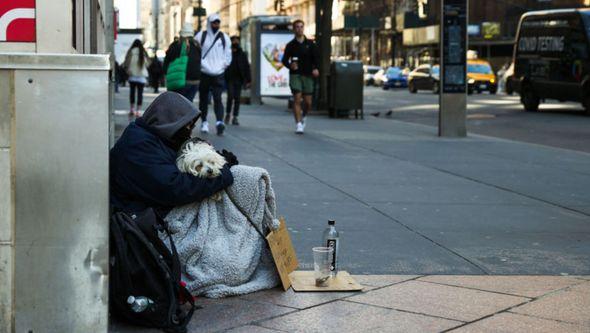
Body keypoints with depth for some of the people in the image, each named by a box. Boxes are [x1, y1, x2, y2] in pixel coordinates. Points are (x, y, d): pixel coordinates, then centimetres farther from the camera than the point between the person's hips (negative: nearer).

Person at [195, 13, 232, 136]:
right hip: (204, 73, 0)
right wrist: (201, 64, -4)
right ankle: (204, 122, 20)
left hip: (218, 74, 0)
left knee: (217, 98, -12)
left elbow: (228, 54, 17)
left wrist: (224, 64, 6)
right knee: (203, 98, 8)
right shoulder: (201, 36, 2)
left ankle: (219, 122, -23)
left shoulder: (224, 37, 9)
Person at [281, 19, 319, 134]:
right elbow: (284, 60, 7)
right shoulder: (290, 45, 6)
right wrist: (290, 65, -14)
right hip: (295, 75, -2)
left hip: (307, 75, 2)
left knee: (308, 102, 3)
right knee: (297, 100, -12)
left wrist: (316, 68, -13)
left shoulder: (310, 44, 8)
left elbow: (316, 57, 6)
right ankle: (298, 124, -10)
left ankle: (303, 117, 33)